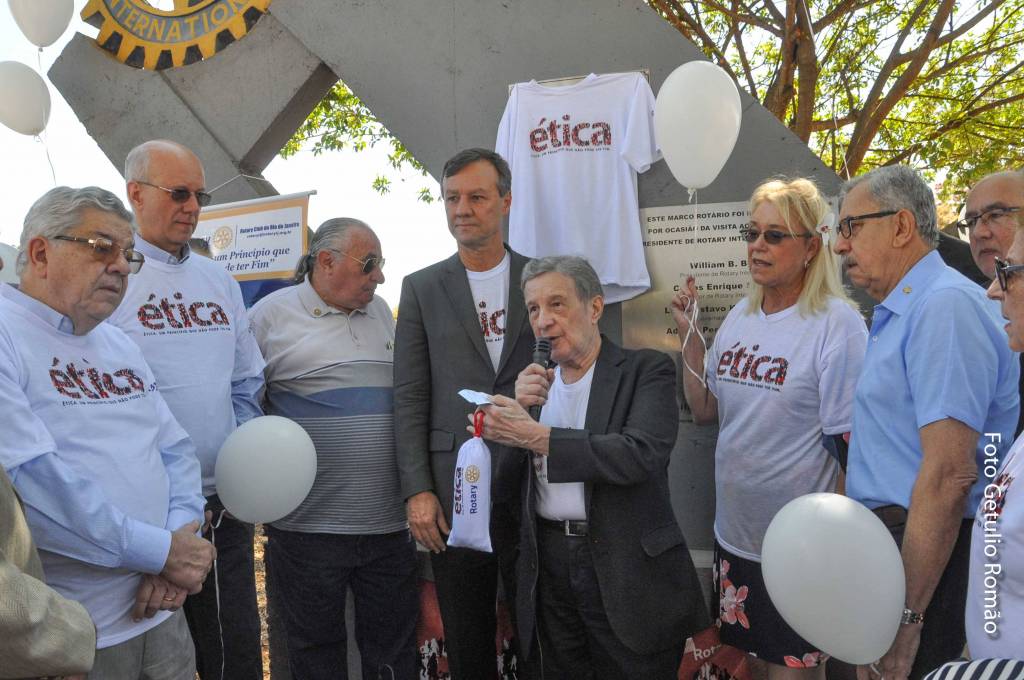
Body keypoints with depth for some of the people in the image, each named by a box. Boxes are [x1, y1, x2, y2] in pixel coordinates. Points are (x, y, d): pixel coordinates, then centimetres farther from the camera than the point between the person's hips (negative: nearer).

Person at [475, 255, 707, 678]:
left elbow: (641, 455, -22)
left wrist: (537, 436, -25)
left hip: (627, 569, -4)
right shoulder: (536, 381, 9)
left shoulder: (646, 370, -6)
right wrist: (520, 408, -9)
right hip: (549, 567, 5)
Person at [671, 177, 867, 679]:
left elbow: (851, 446, -14)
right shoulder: (740, 317, 4)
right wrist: (689, 333, -1)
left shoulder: (837, 323, -15)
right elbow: (704, 412, 8)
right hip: (734, 533, 6)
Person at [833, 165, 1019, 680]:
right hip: (886, 538, 10)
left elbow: (949, 476, -25)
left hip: (925, 554, -10)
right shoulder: (896, 313, 15)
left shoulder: (943, 308, -19)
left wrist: (906, 616, -24)